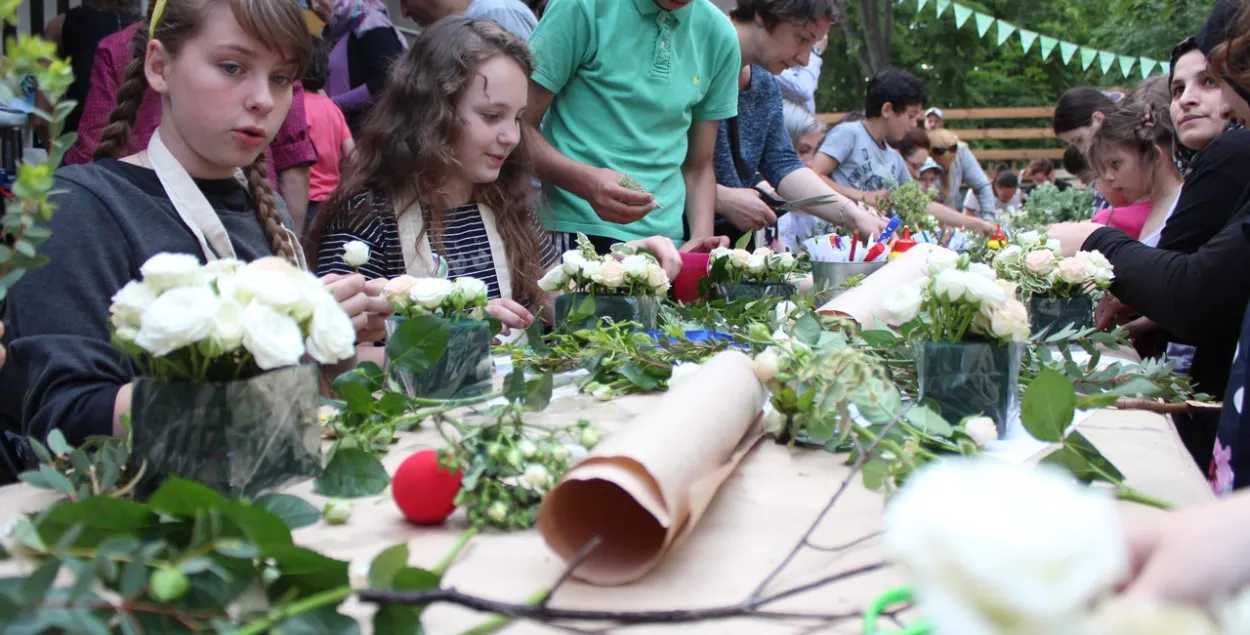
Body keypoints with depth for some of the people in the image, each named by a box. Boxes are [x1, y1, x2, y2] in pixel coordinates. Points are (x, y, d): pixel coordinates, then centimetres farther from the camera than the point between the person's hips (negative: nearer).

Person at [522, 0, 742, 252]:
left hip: (669, 240, 3)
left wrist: (702, 243, -7)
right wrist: (585, 181, -24)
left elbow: (699, 166, 10)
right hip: (578, 233, -3)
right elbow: (520, 126, -7)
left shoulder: (720, 35, 3)